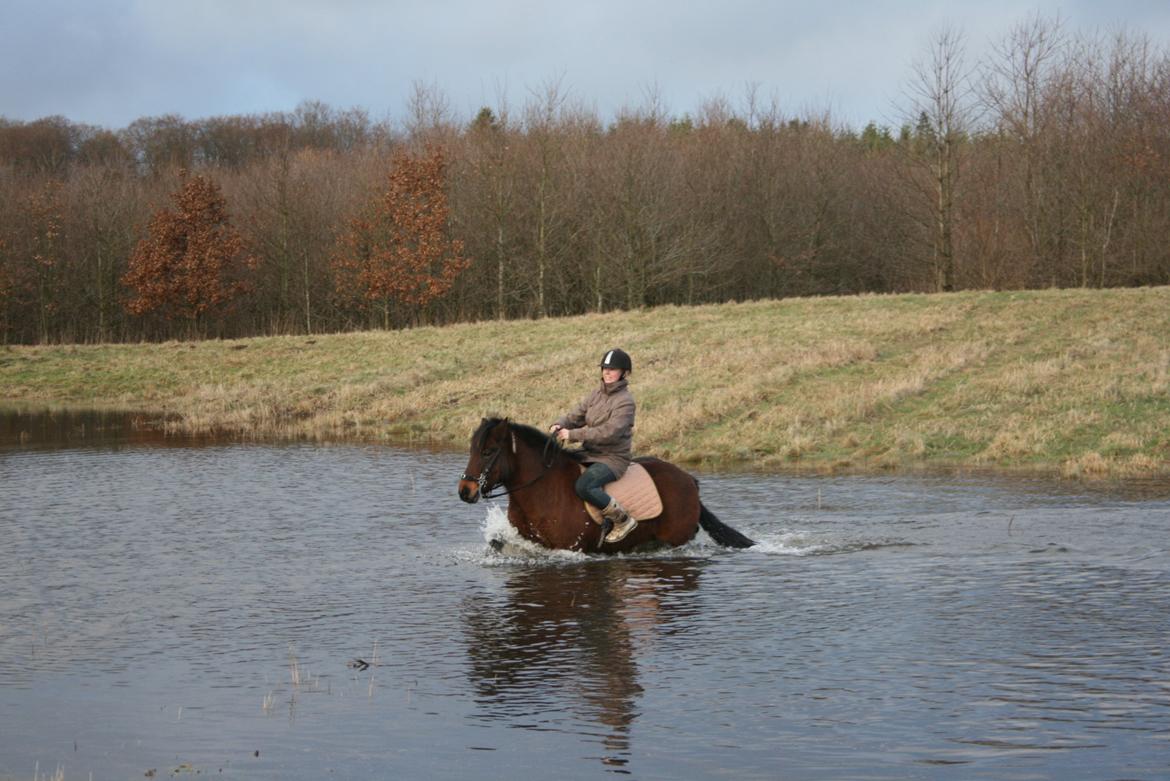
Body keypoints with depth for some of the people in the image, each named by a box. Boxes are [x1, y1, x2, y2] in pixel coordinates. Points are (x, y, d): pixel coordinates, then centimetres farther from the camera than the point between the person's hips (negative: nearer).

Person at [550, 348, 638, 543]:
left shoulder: (625, 401, -14)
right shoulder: (598, 393, 10)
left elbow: (609, 432, -25)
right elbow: (577, 415, 9)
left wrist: (573, 435, -28)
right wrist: (560, 425, -14)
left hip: (613, 458, -8)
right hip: (589, 453, 8)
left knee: (584, 486, -32)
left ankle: (623, 520, -17)